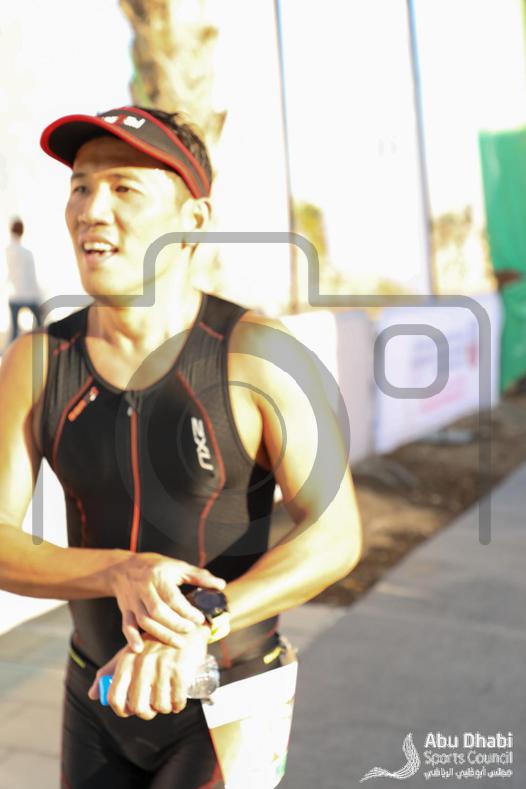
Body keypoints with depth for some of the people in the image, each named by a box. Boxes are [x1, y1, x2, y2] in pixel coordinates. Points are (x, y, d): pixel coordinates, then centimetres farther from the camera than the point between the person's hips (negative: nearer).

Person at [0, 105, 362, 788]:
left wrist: (197, 629, -36)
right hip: (100, 695, 4)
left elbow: (336, 535, -22)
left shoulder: (258, 355, -19)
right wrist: (124, 574, -30)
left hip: (229, 705, -4)